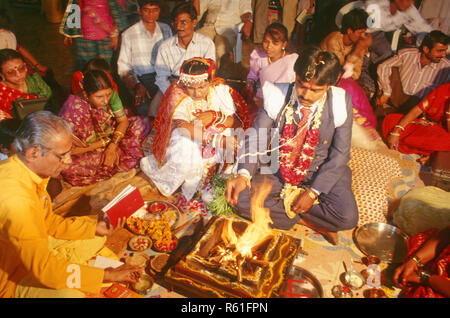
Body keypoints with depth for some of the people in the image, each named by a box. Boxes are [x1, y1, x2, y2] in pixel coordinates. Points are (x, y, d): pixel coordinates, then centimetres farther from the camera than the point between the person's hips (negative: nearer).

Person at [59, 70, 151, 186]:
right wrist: (105, 142, -22)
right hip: (88, 150, -3)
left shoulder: (110, 94, -17)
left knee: (143, 123, -10)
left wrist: (112, 146, -23)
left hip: (112, 138, 4)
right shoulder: (74, 108, -29)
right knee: (67, 168, -37)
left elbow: (123, 120, -8)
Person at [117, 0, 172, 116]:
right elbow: (123, 67, 4)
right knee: (145, 108, -34)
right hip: (141, 79, -2)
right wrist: (136, 86, -15)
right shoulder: (128, 34, 6)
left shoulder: (166, 29, 17)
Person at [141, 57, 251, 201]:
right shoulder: (177, 95, -17)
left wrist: (216, 116, -29)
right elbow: (183, 127, -34)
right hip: (187, 144, -3)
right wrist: (219, 140, -44)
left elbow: (238, 122, -9)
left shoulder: (220, 89, -8)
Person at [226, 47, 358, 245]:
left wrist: (313, 193, -16)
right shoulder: (278, 96, -12)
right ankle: (310, 222, -11)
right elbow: (255, 139, -11)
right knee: (242, 200, -22)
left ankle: (285, 205, -6)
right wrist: (244, 175, -31)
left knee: (347, 217, -25)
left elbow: (340, 154, -8)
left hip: (321, 171, 0)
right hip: (279, 170, 1)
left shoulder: (340, 103, -12)